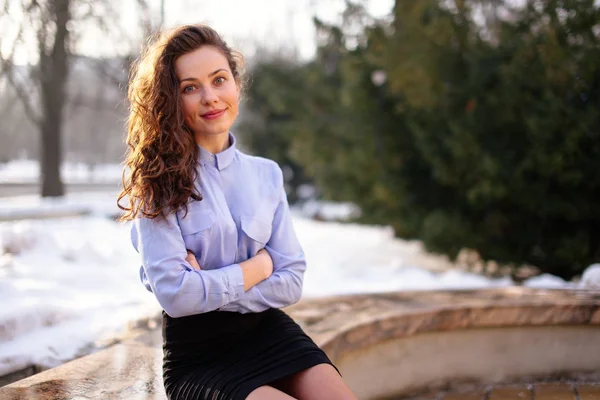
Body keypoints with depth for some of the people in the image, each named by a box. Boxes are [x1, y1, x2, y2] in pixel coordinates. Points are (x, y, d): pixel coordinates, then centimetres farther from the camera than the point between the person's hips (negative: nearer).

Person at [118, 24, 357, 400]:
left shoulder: (266, 174, 6)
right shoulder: (158, 180, -7)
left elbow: (290, 282, 1)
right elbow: (175, 294, -15)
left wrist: (209, 288, -12)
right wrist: (259, 266, -5)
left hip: (268, 331, 4)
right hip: (198, 355, -4)